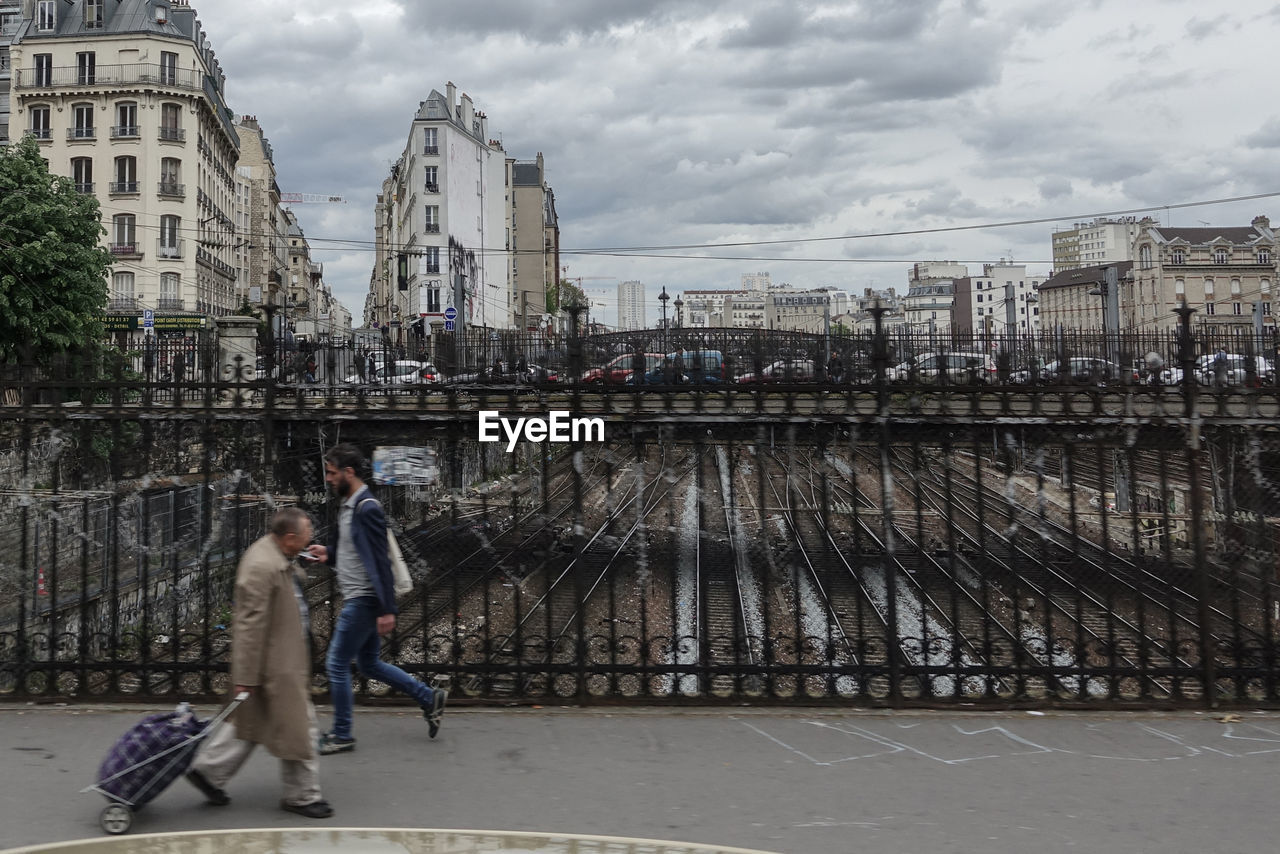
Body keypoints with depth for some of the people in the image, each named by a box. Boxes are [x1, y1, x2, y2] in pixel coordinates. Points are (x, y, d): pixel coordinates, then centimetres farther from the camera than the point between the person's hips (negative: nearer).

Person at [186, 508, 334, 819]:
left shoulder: (277, 557, 4)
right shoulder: (261, 567, -27)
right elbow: (250, 625, -25)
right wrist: (245, 677, -23)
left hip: (285, 659, 10)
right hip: (276, 665, -10)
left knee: (251, 722, 21)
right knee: (298, 727, 3)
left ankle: (208, 770, 33)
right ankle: (302, 795, 18)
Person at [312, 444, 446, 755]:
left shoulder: (366, 509, -20)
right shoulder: (348, 505, 10)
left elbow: (380, 561, -22)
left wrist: (387, 609, -23)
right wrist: (328, 553, 1)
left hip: (364, 601, -10)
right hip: (356, 599, 10)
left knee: (337, 664, 0)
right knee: (369, 664, 17)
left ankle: (342, 735, 14)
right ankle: (429, 697, 23)